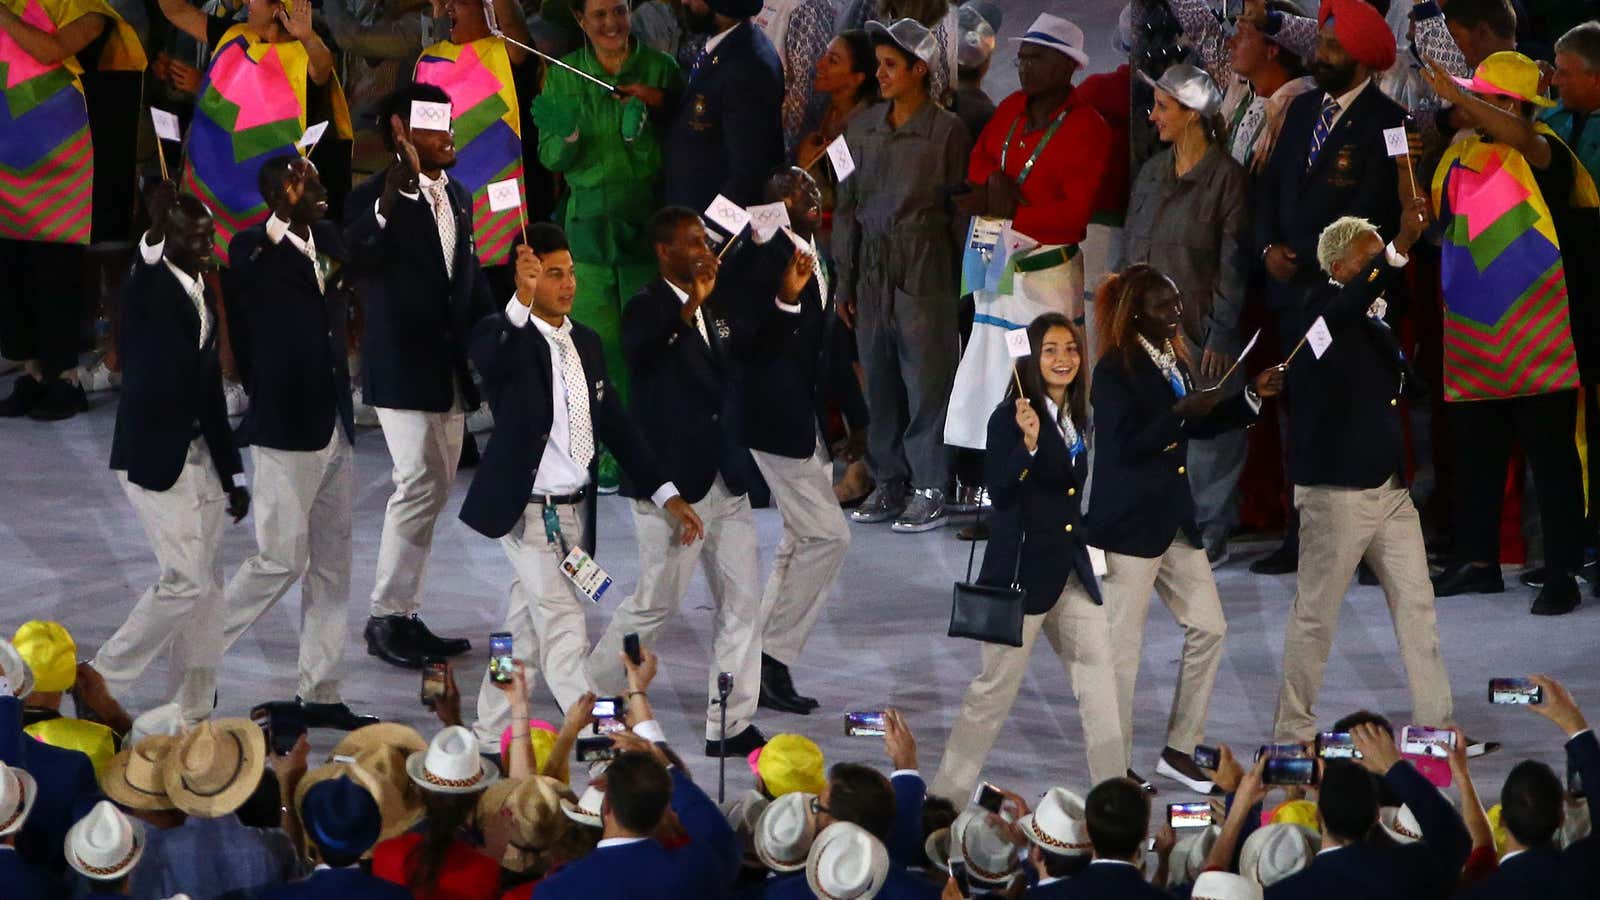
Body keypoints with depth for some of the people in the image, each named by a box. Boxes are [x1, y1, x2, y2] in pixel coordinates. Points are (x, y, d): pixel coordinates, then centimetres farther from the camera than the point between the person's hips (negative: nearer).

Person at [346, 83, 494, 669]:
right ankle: (386, 616, -7)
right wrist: (389, 203, -41)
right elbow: (358, 258, -29)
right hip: (403, 369, -8)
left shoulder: (458, 199, 14)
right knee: (418, 485, -14)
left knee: (434, 490, 9)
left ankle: (406, 616, 15)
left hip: (450, 372, 8)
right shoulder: (375, 198, -10)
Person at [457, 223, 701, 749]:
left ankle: (491, 738, 21)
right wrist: (522, 303, -50)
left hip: (575, 509, 7)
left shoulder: (586, 344, 13)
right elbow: (490, 360, -35)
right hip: (529, 509, -7)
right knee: (563, 625, -14)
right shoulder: (504, 335, -9)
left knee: (527, 627, 12)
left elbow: (615, 425, 17)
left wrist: (666, 494, 12)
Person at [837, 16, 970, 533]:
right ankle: (888, 484, 17)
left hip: (924, 274, -5)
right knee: (879, 384, 8)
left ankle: (929, 492, 1)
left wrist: (964, 281, -5)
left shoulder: (946, 131, -4)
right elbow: (847, 206, 14)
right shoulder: (862, 129, 11)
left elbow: (960, 208, -2)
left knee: (927, 385, -4)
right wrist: (844, 281, 12)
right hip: (872, 274, 5)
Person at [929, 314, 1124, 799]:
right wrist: (1027, 444, -34)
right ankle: (946, 797, 10)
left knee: (1099, 679, 4)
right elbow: (1000, 492, -21)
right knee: (996, 686, 0)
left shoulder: (1076, 418, 11)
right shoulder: (1010, 418, -12)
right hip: (1022, 568, -7)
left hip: (1072, 570, 7)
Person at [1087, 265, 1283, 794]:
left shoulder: (1175, 361, 13)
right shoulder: (1116, 370, -13)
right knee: (1123, 647, -3)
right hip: (1129, 522, -9)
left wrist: (1252, 397, 10)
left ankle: (1180, 749, 16)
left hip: (1174, 519, 9)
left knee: (1209, 627, 7)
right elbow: (1124, 446, -20)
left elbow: (1200, 428, 20)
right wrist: (1181, 413, -25)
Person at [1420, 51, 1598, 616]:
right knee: (1475, 448, 12)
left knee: (1550, 450, -4)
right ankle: (1477, 562, 22)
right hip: (1474, 330, 8)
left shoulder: (1542, 152, -11)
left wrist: (1457, 98, -43)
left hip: (1538, 331, -8)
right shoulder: (1462, 154, 11)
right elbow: (1436, 214, 20)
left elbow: (1522, 138, -35)